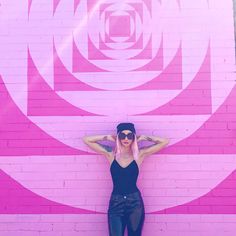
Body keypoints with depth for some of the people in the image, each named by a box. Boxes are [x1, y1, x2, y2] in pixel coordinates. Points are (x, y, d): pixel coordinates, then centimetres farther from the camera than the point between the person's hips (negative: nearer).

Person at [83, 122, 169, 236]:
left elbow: (165, 141, 1)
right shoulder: (111, 154, 2)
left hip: (135, 202, 0)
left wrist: (142, 137, 2)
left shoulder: (139, 154, 1)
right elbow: (86, 139, 2)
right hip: (116, 203, 0)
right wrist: (108, 137, 2)